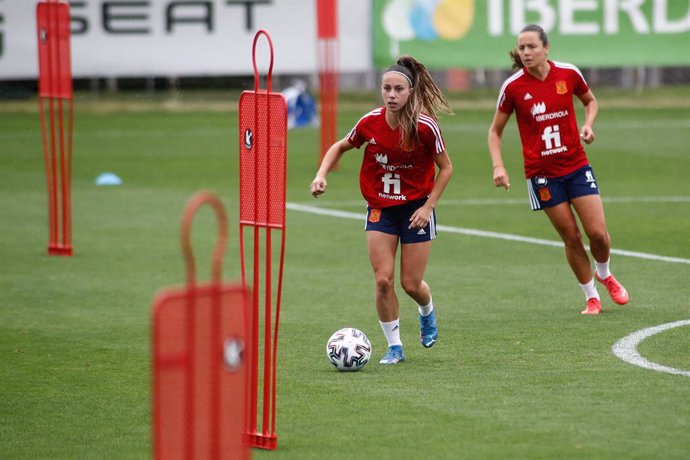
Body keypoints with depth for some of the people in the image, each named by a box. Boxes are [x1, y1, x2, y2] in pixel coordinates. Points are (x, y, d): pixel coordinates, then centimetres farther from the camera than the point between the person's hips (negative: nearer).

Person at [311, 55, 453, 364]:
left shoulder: (425, 126, -18)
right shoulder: (370, 123, -12)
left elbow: (445, 168, -5)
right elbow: (341, 147, 8)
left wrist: (428, 207, -12)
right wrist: (322, 174, -7)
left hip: (416, 208, -2)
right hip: (380, 209, 2)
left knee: (411, 284, 1)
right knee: (383, 280, -9)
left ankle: (427, 311, 38)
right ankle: (394, 346, 7)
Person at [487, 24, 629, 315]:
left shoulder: (569, 74, -5)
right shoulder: (513, 87, -9)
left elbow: (590, 101, 15)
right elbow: (495, 131, 0)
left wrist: (588, 124, -4)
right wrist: (498, 166, -13)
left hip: (576, 165, 1)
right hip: (542, 173, -1)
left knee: (598, 233, -3)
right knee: (571, 237, 0)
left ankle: (605, 275, 30)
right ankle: (591, 297, 19)